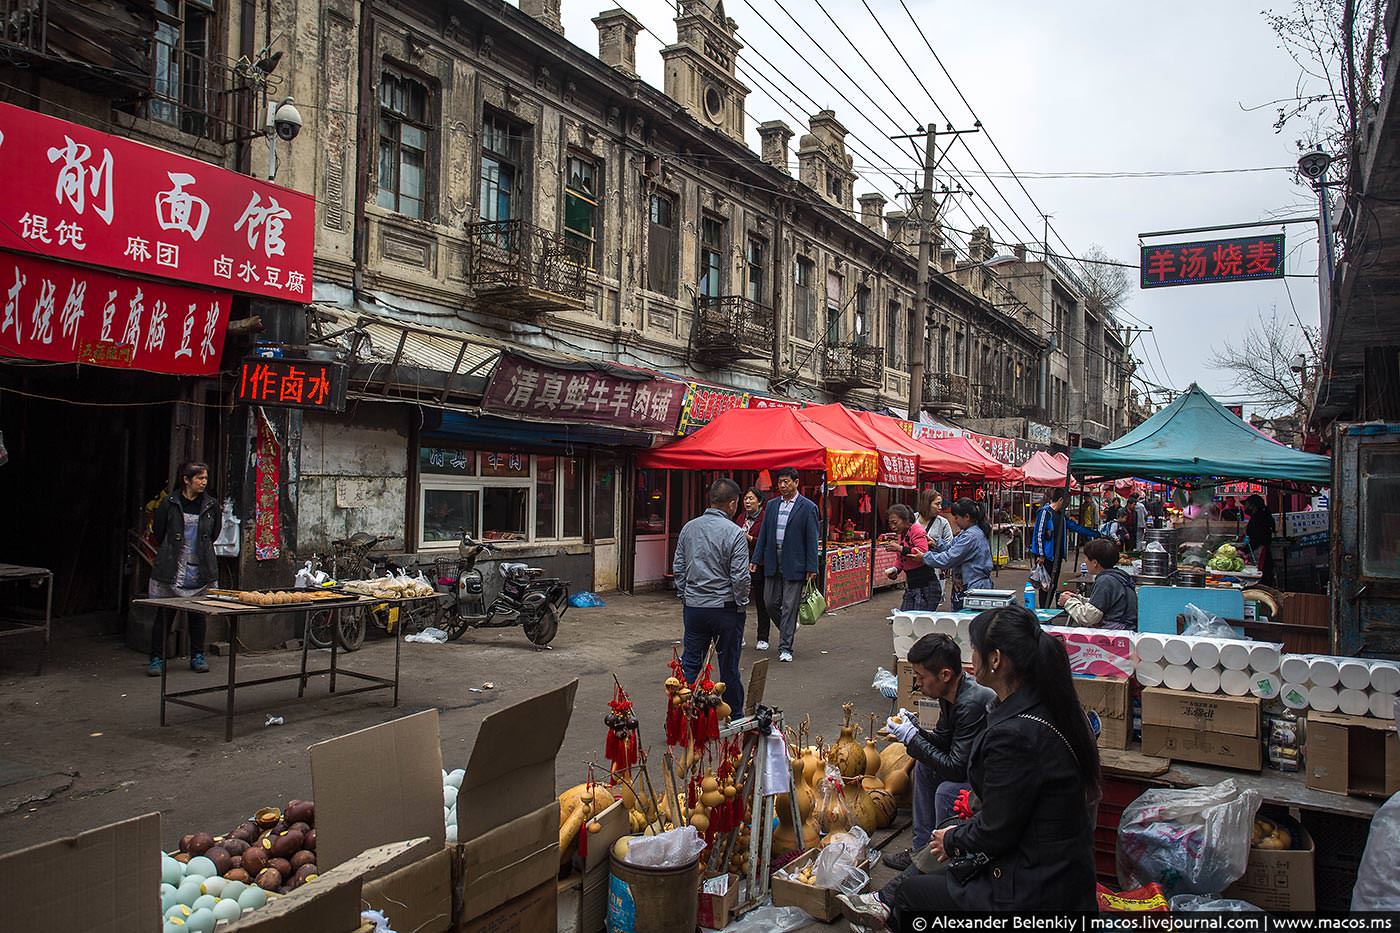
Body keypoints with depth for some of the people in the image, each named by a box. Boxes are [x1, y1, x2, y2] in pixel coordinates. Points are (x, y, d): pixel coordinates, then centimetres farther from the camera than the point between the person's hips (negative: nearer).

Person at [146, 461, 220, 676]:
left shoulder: (211, 505, 3)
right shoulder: (170, 503, -5)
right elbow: (158, 530, 7)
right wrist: (171, 551, 12)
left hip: (201, 570, 3)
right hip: (171, 569, -2)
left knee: (198, 615, 10)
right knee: (164, 614, 2)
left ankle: (197, 657, 21)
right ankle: (157, 659, 12)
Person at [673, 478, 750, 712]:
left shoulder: (689, 527, 3)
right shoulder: (734, 533, -14)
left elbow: (678, 567, 9)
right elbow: (740, 577, -14)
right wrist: (742, 604, 0)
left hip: (693, 606, 4)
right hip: (725, 607, -4)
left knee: (690, 663, 10)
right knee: (729, 667, 9)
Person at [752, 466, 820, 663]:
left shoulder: (808, 507, -4)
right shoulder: (772, 505, 10)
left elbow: (812, 539, -6)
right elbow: (763, 534, 12)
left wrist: (811, 567, -10)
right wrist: (756, 560, 7)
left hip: (794, 563, -5)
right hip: (772, 562, 5)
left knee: (789, 606, 0)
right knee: (771, 603, 9)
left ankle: (785, 648, 8)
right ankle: (788, 628, 35)